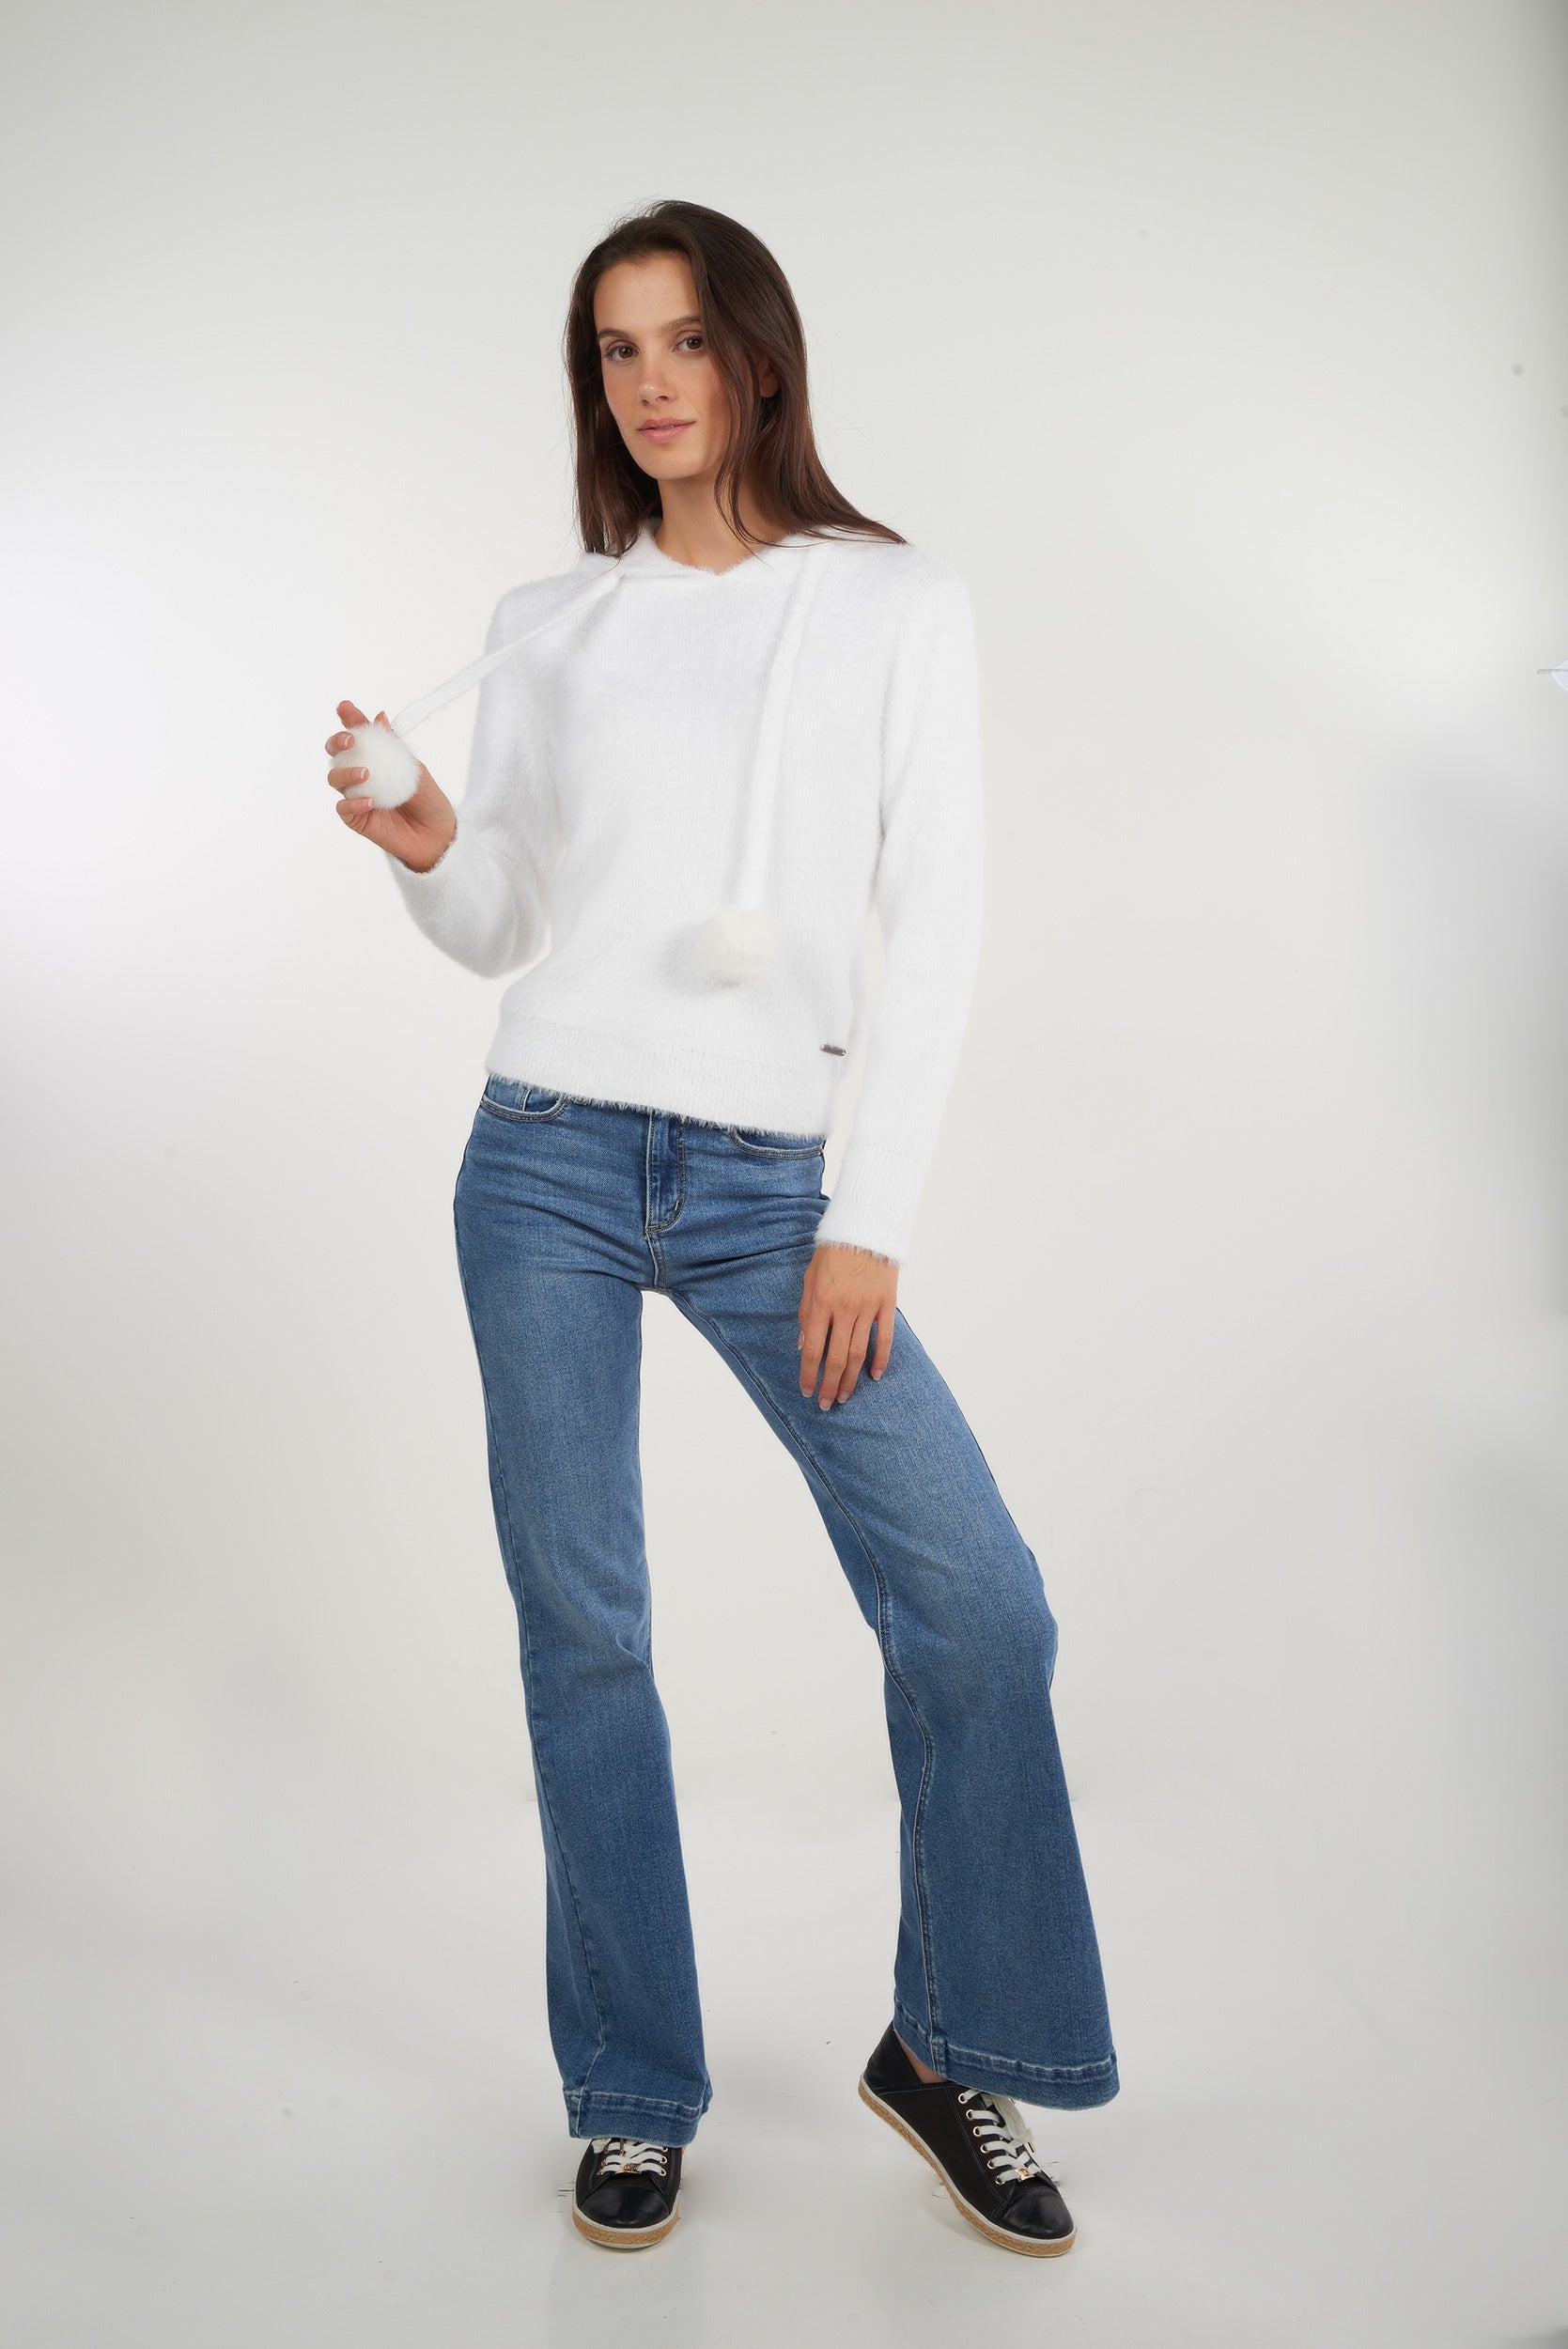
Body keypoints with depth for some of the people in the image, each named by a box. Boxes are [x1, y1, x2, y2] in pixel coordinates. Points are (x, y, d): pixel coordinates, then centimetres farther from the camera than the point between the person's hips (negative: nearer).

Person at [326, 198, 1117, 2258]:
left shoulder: (899, 605, 5)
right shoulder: (551, 624, 11)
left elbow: (937, 925, -1)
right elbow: (500, 928, 13)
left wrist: (871, 1220, -8)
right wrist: (424, 848, -10)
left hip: (771, 1180, -1)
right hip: (552, 1156, 2)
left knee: (977, 1605, -7)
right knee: (582, 1626, 4)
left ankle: (949, 2046, 17)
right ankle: (635, 2094, 21)